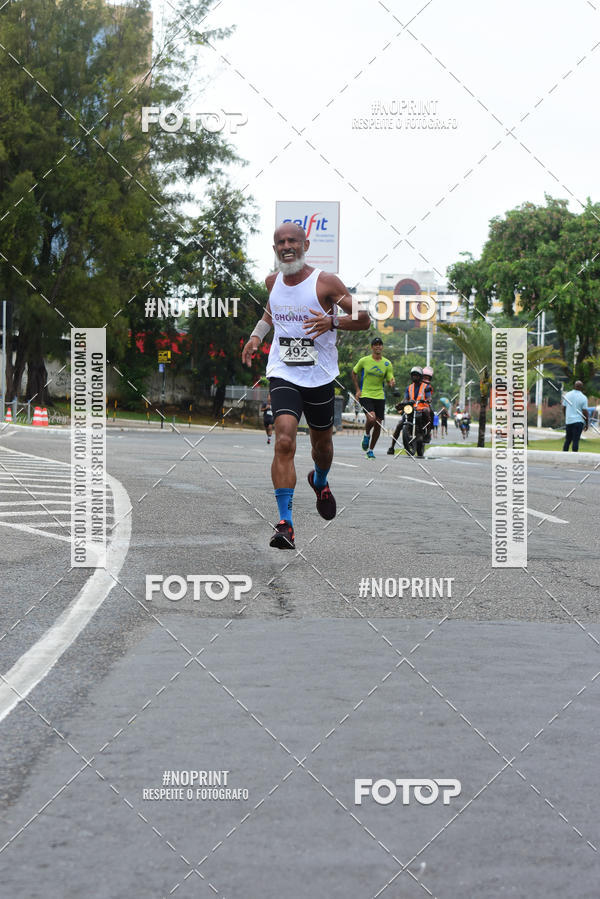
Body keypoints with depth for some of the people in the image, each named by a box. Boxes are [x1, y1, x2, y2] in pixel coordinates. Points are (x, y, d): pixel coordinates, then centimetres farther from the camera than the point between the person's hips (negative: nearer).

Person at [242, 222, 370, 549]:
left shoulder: (325, 282, -10)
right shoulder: (273, 281, 4)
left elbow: (364, 320, -8)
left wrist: (332, 322, -25)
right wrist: (257, 335, 15)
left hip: (320, 375, -1)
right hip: (283, 374, 1)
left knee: (322, 443, 18)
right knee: (284, 441, -19)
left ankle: (320, 482, 55)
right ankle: (285, 524, -22)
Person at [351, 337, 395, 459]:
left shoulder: (387, 363, 2)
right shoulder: (364, 360, -3)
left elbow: (390, 380, 6)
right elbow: (354, 373, 10)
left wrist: (391, 383, -19)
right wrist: (357, 389, 2)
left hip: (379, 396, 3)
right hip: (365, 395, -3)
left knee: (378, 425, 3)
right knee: (371, 418, -25)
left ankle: (370, 450, 20)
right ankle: (366, 435, 8)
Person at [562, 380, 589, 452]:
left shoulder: (567, 395, 4)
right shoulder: (583, 398, -8)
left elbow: (564, 408, 10)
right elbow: (585, 412, -9)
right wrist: (586, 424, 0)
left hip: (568, 421, 4)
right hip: (578, 421, -4)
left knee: (567, 440, 14)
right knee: (576, 440, -2)